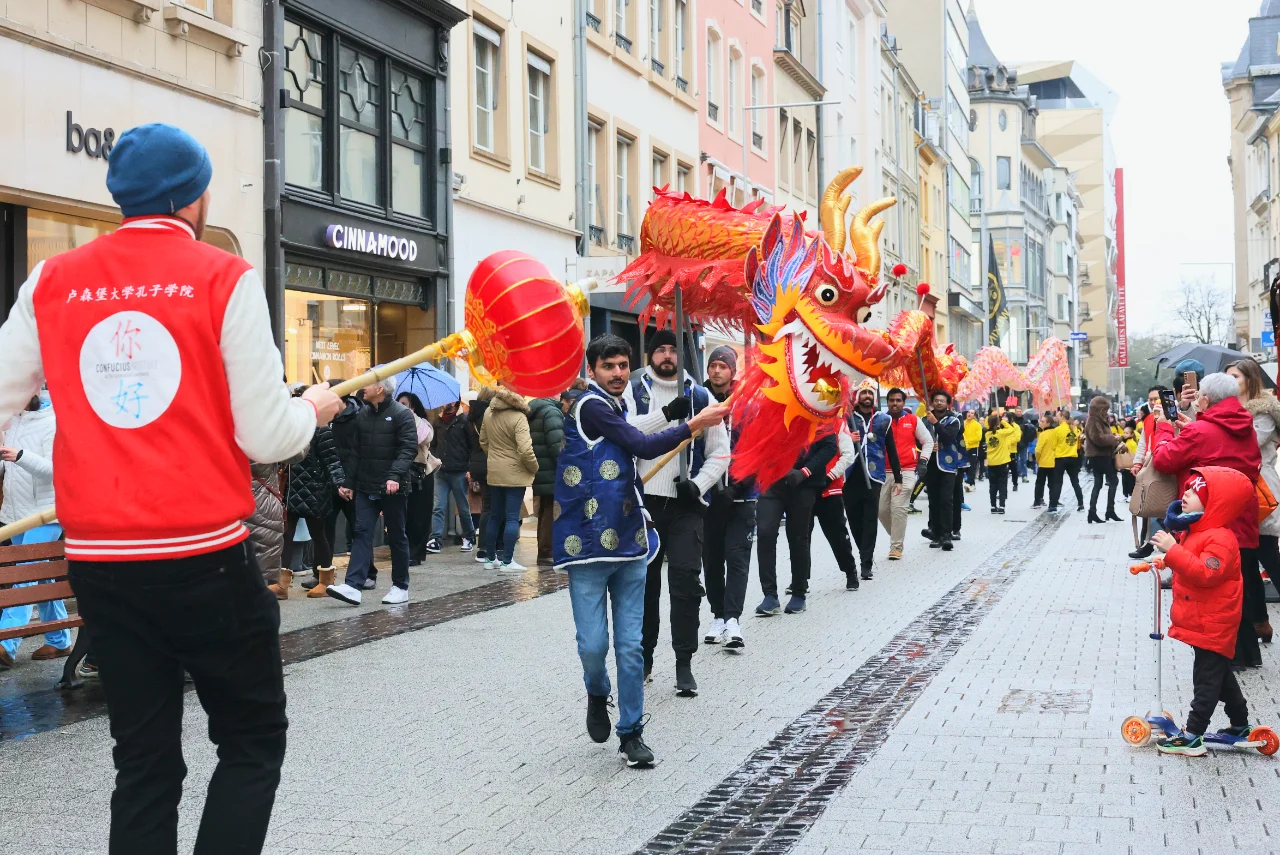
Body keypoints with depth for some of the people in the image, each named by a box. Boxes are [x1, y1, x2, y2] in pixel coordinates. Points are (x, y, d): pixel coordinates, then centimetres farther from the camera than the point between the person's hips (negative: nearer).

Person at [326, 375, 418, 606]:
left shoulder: (402, 414, -8)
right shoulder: (363, 414, 13)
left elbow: (408, 449, -17)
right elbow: (357, 452, 17)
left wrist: (395, 476, -29)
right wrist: (349, 482, 13)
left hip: (392, 489, -6)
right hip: (365, 487, 6)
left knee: (397, 537, 5)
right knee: (362, 534, -3)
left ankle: (400, 586, 15)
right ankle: (353, 586, -10)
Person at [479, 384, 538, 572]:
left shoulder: (488, 413, 2)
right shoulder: (518, 417, -19)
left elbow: (483, 441, 13)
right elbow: (525, 450, -25)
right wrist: (534, 468, -9)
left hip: (494, 472, 7)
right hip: (515, 473, -6)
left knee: (495, 516, 15)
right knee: (512, 518, -2)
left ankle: (491, 558, 22)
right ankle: (507, 561, -3)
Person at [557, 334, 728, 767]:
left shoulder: (618, 408, 17)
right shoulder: (589, 406, -9)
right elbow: (643, 447, -15)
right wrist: (696, 423, -11)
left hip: (628, 544, 7)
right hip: (588, 547, -7)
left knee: (630, 645, 5)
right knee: (593, 644, -5)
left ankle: (631, 732, 15)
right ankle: (598, 694, 27)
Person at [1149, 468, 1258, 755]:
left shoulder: (1219, 539, -23)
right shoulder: (1195, 530, 8)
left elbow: (1207, 572, -37)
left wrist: (1173, 551, -38)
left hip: (1211, 625, -10)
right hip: (1200, 621, 10)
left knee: (1206, 678, -3)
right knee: (1219, 673, 20)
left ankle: (1192, 737, 1)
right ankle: (1240, 724, 34)